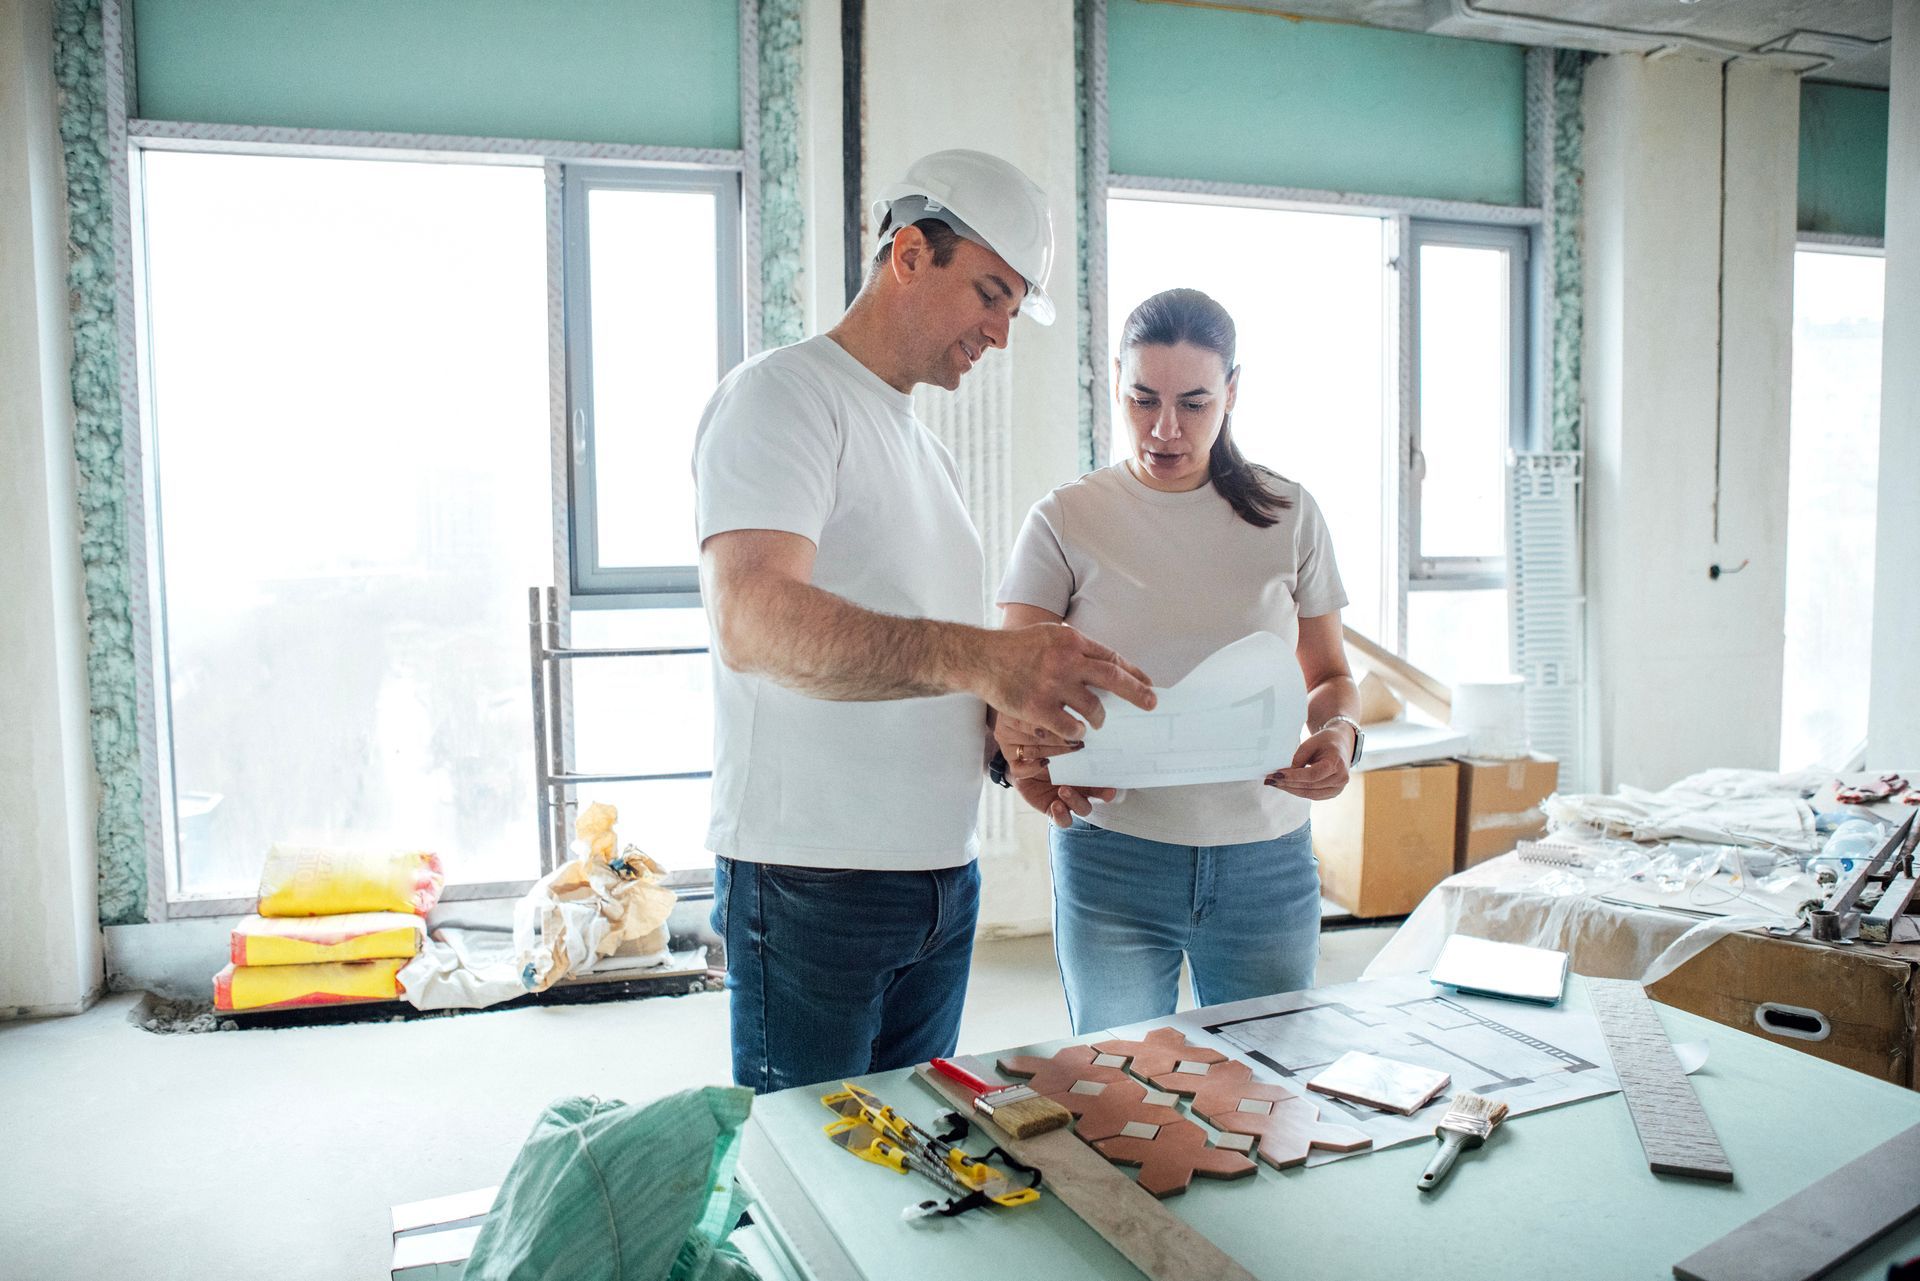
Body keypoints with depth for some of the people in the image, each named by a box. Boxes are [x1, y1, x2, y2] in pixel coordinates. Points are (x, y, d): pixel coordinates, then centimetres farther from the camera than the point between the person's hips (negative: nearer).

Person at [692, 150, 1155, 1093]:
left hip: (943, 883, 8)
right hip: (812, 882, -8)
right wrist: (976, 658, -37)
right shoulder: (782, 396, -8)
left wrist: (1020, 746, 3)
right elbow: (753, 620, -26)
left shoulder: (923, 445, 19)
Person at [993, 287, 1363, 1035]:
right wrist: (1017, 751, -29)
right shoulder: (1064, 523, -1)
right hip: (1112, 857, -2)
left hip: (1267, 860, 2)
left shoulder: (1287, 516, 5)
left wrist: (1338, 733, -10)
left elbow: (1330, 674, 12)